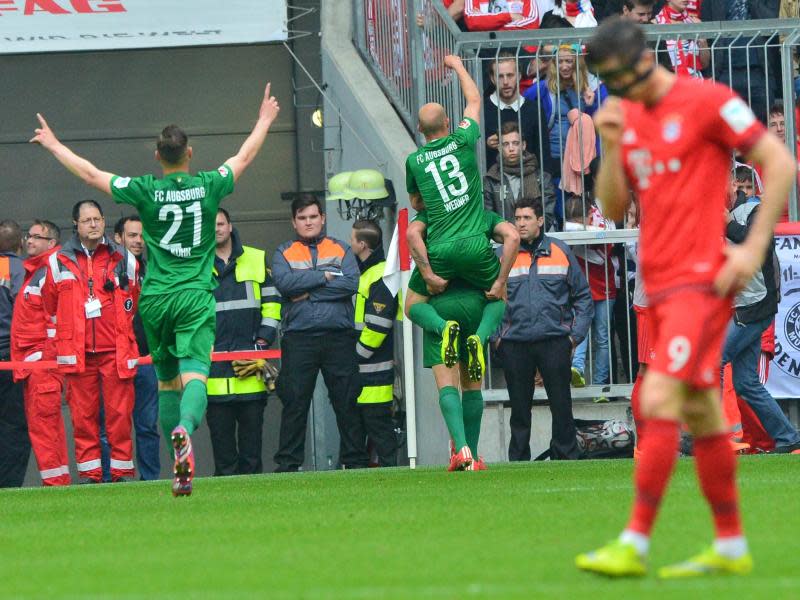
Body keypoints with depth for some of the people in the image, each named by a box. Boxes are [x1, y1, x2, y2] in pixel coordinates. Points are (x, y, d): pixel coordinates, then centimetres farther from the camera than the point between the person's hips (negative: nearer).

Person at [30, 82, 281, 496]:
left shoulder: (145, 191, -2)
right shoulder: (208, 186, 0)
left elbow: (90, 173, 7)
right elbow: (244, 157, 17)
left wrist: (54, 145, 22)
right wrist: (265, 119, 34)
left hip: (155, 299, 1)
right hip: (196, 296, -1)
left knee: (167, 380, 13)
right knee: (194, 375, -14)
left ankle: (179, 468, 14)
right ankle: (184, 429, -45)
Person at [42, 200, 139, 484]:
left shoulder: (124, 260, 8)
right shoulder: (59, 261, 8)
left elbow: (133, 304, 18)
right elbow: (51, 308, 15)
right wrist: (60, 346, 14)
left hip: (115, 352, 0)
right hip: (76, 352, 0)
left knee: (120, 413, -2)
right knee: (83, 415, 0)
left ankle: (123, 471, 3)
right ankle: (89, 474, 5)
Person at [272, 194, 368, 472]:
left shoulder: (341, 250, 13)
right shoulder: (283, 253, 13)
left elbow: (351, 283, -4)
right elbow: (284, 283, -7)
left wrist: (308, 291, -7)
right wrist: (324, 276, -7)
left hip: (339, 337, 0)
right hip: (298, 339, 0)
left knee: (347, 402, 1)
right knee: (294, 402, -2)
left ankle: (355, 460, 6)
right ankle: (287, 463, 0)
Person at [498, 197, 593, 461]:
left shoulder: (561, 252, 6)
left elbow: (583, 296, 9)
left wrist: (575, 335, 0)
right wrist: (495, 336, 1)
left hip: (554, 341, -1)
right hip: (515, 345, 1)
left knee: (561, 405, 0)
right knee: (519, 408, 6)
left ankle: (567, 457, 7)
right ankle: (518, 462, 12)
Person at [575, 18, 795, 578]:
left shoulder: (708, 101, -8)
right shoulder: (628, 117, 13)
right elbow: (613, 207, 13)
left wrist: (754, 248, -12)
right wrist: (612, 147, -4)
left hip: (701, 279, -8)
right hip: (661, 282, 8)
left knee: (660, 400, -16)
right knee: (701, 414, 10)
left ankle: (635, 544, -17)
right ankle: (731, 547, 16)